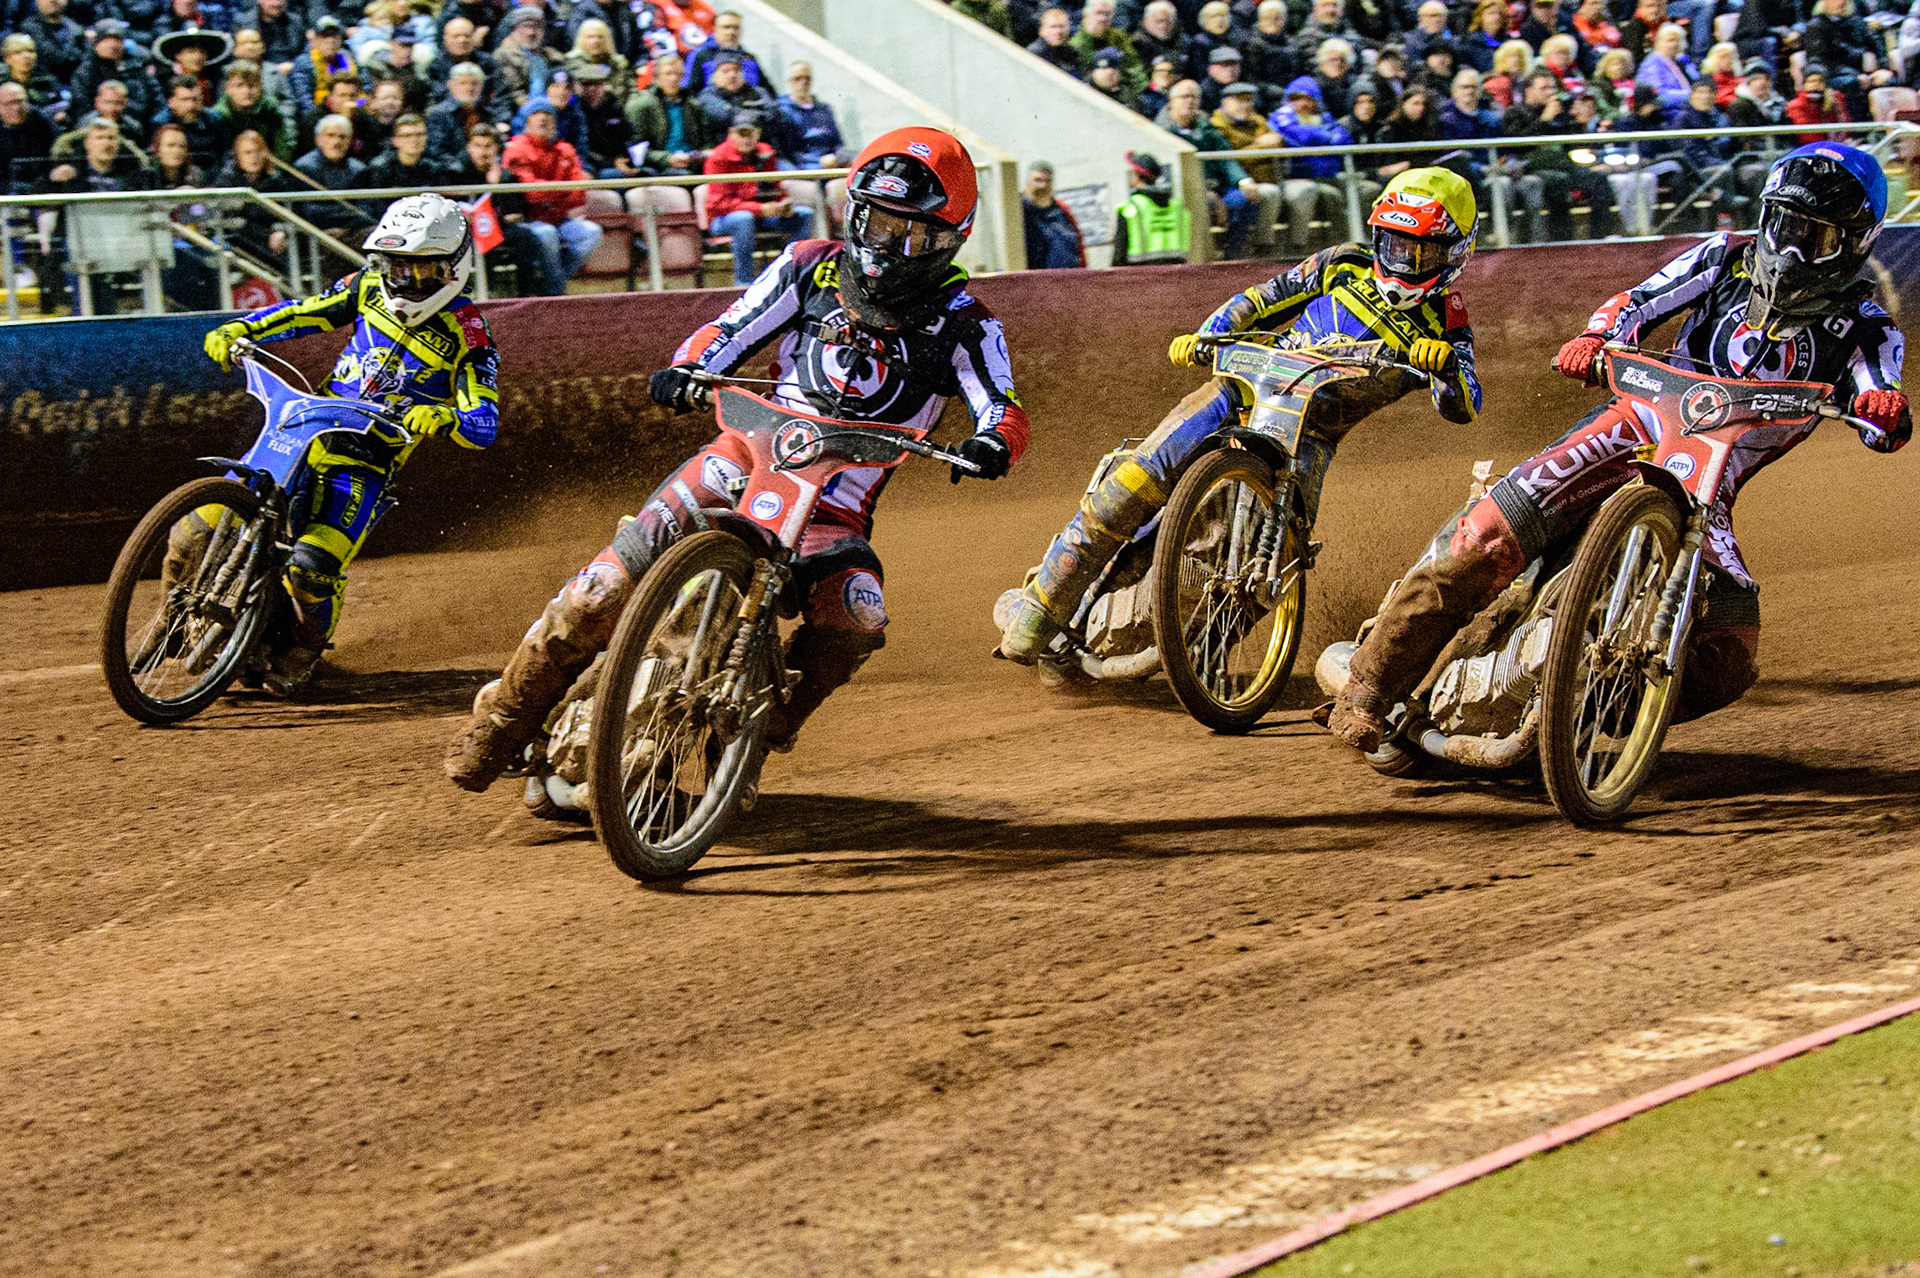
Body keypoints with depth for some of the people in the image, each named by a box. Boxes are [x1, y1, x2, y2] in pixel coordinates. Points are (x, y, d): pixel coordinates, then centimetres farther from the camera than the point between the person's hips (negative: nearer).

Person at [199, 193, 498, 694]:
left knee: (312, 569, -24)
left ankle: (302, 649, 8)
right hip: (306, 427, 5)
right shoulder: (371, 287, 5)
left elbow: (484, 425, -14)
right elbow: (308, 312, 18)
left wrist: (446, 418, -37)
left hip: (367, 461, -5)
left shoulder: (467, 336, -8)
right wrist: (239, 330, 4)